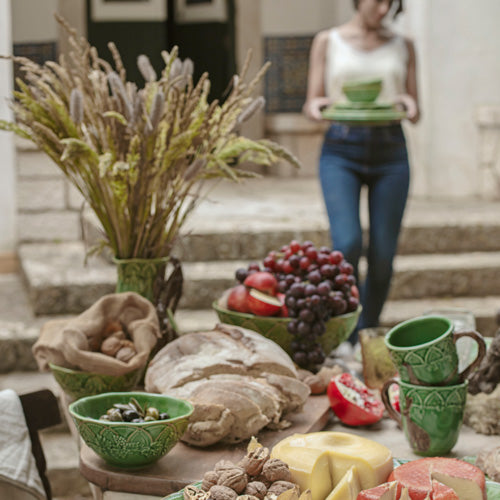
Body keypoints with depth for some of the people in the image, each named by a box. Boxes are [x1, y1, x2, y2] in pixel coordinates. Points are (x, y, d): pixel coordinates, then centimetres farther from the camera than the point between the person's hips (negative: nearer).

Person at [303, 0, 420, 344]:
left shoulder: (403, 47, 12)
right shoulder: (327, 42, 8)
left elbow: (415, 115, 10)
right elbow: (311, 105, 6)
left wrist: (409, 105, -14)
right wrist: (316, 106, -18)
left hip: (390, 151, 2)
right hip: (341, 150, -2)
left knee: (383, 256, 0)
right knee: (347, 245, -19)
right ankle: (347, 340, -2)